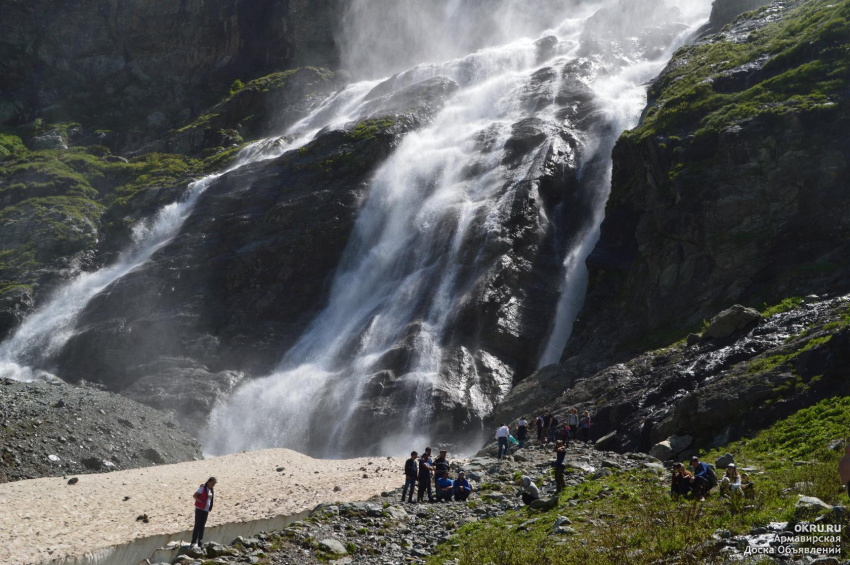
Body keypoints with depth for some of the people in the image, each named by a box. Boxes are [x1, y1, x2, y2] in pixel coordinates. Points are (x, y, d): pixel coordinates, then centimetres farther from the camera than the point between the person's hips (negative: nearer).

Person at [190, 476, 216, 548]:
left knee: (202, 526, 9)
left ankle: (200, 543, 12)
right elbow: (194, 496, -14)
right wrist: (201, 501, -20)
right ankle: (193, 542, -3)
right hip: (200, 509, -6)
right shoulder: (203, 488, -10)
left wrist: (210, 508, 7)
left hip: (206, 510, 7)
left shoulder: (212, 490, 10)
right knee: (197, 526, -6)